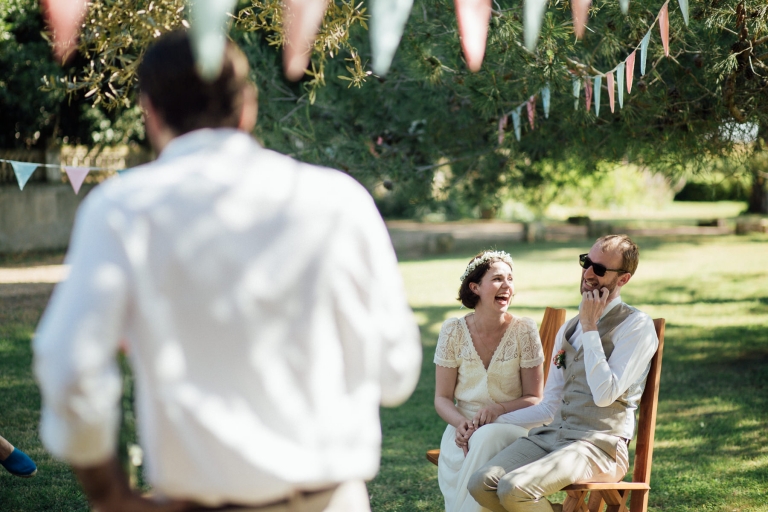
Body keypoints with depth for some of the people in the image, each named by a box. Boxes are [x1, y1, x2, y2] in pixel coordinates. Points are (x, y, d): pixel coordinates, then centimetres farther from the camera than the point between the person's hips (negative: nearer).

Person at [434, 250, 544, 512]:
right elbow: (442, 398, 4)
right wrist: (461, 423, -17)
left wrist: (499, 408, -20)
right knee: (453, 459, -32)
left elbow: (534, 398, 0)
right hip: (464, 428, 1)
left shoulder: (524, 329, -4)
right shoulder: (453, 330, 0)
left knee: (486, 438, -35)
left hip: (511, 426, -1)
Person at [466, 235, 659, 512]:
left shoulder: (636, 326, -3)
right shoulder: (569, 329, 20)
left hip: (598, 445, -7)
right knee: (482, 484, -20)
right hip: (551, 434, 7)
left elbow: (605, 394, -15)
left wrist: (590, 327, -11)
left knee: (514, 488, -30)